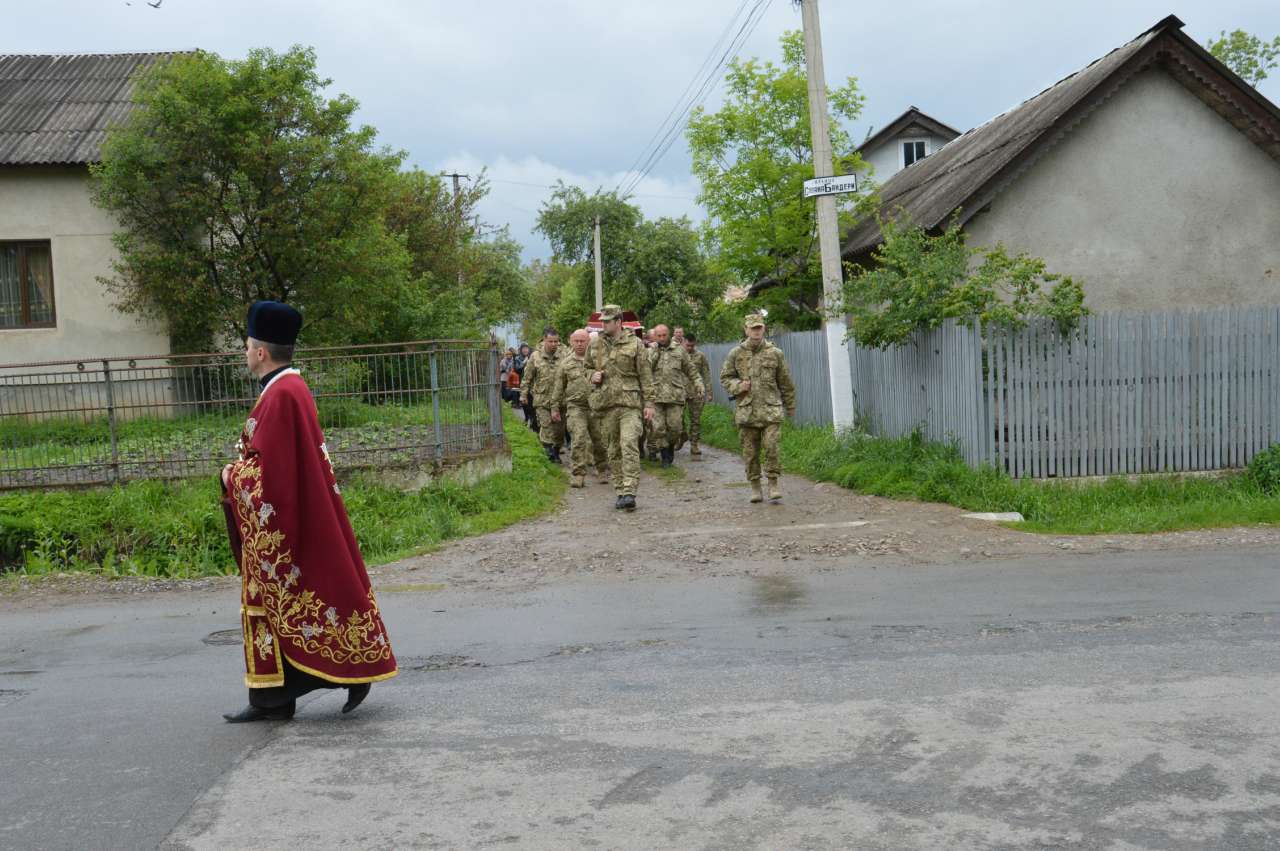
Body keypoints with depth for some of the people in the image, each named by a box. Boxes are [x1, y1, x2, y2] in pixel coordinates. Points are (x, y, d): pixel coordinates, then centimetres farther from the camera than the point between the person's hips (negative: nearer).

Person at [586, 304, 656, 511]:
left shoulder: (635, 344, 0)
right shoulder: (595, 346, 11)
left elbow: (645, 376, 1)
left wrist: (649, 402, -4)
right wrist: (592, 376, 1)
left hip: (630, 404, -4)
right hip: (607, 404, 4)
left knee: (629, 446, -16)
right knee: (614, 450, 8)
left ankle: (629, 492, -18)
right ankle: (620, 491, 16)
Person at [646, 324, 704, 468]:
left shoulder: (679, 350, 10)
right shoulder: (650, 351, 8)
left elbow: (690, 369, 16)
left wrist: (698, 384, 7)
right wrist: (655, 353, -14)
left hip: (675, 395, 0)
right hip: (656, 395, 0)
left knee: (675, 426, -1)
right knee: (658, 427, -5)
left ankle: (671, 447, 25)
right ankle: (665, 456, 7)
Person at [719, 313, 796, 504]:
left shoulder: (775, 353, 3)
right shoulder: (736, 353, 4)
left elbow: (785, 382, 10)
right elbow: (725, 377, 12)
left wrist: (790, 406, 16)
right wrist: (738, 386, -9)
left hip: (771, 410, -1)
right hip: (746, 410, 1)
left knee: (771, 447, -11)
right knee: (750, 452, 5)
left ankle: (773, 484, 2)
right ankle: (755, 487, 16)